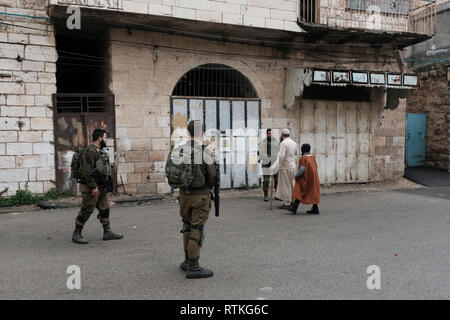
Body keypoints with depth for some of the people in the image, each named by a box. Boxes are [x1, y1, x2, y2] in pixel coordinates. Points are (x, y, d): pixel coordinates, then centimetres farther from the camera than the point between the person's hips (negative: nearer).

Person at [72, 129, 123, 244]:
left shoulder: (100, 151, 15)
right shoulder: (90, 151, -17)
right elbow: (87, 171, -23)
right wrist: (93, 187, -23)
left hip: (101, 187, 10)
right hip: (92, 188, -10)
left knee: (105, 209, 11)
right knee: (86, 210, -3)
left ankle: (107, 232, 17)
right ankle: (76, 234, 7)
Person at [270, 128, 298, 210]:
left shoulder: (283, 143, -15)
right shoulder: (294, 143, 8)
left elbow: (281, 157, -23)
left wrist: (275, 166, -23)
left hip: (285, 167, -8)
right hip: (292, 166, 8)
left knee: (285, 185, -1)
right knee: (290, 184, 17)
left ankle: (286, 203, 2)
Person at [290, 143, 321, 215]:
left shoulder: (303, 158, -12)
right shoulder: (312, 157, 8)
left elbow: (302, 169, -19)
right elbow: (315, 167, 10)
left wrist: (296, 175, -8)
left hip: (304, 179, -6)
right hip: (313, 179, 7)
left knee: (299, 192, -3)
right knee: (313, 193, 12)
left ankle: (294, 207, -9)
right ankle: (315, 209, 14)